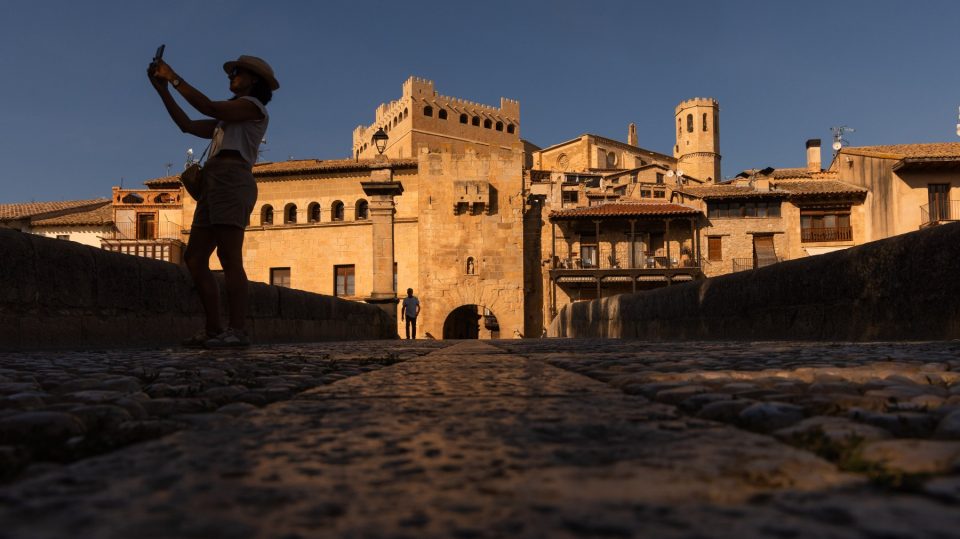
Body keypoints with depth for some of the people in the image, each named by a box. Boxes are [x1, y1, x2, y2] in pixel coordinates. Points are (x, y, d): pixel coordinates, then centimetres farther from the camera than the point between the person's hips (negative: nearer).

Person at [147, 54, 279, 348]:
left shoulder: (253, 106, 7)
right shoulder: (226, 120, 34)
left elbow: (209, 107, -7)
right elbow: (188, 125, 29)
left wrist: (175, 78, 0)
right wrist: (162, 88, 25)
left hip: (231, 180, -9)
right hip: (214, 184, 9)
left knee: (229, 257, -17)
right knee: (194, 257, 1)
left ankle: (237, 330, -21)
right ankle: (213, 329, 0)